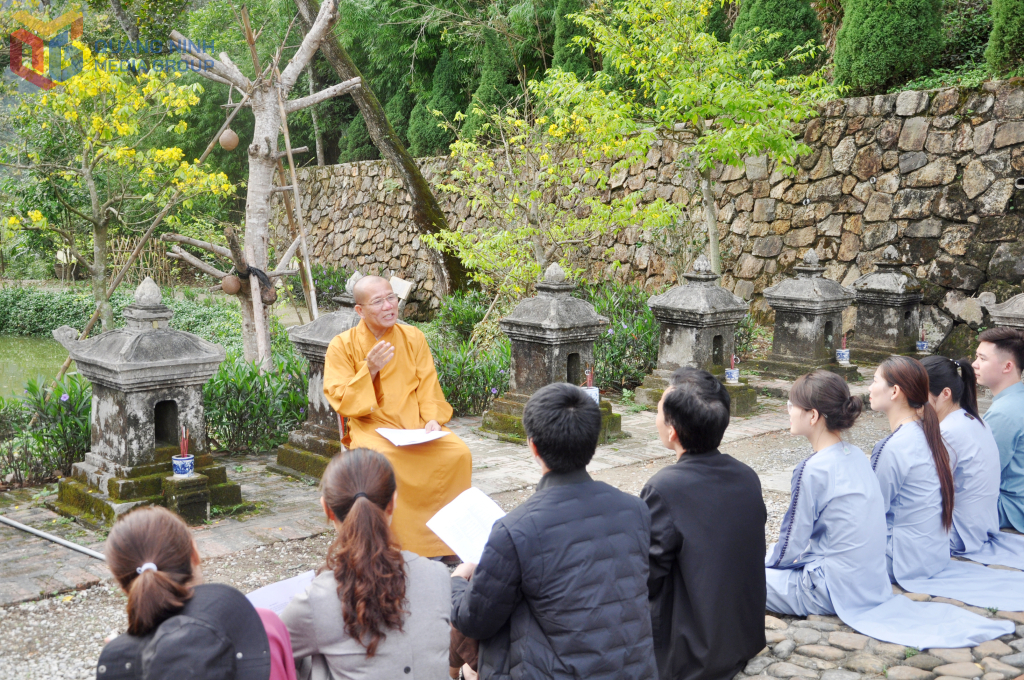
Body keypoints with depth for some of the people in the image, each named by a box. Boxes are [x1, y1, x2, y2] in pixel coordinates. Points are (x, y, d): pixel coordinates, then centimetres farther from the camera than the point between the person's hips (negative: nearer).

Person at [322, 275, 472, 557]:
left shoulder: (413, 337, 9)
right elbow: (342, 402, -4)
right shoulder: (343, 345, 0)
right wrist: (370, 370, -17)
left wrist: (432, 418, -10)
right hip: (372, 427, -3)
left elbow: (428, 386, 9)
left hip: (415, 423, 3)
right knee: (381, 460, -36)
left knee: (459, 453, -22)